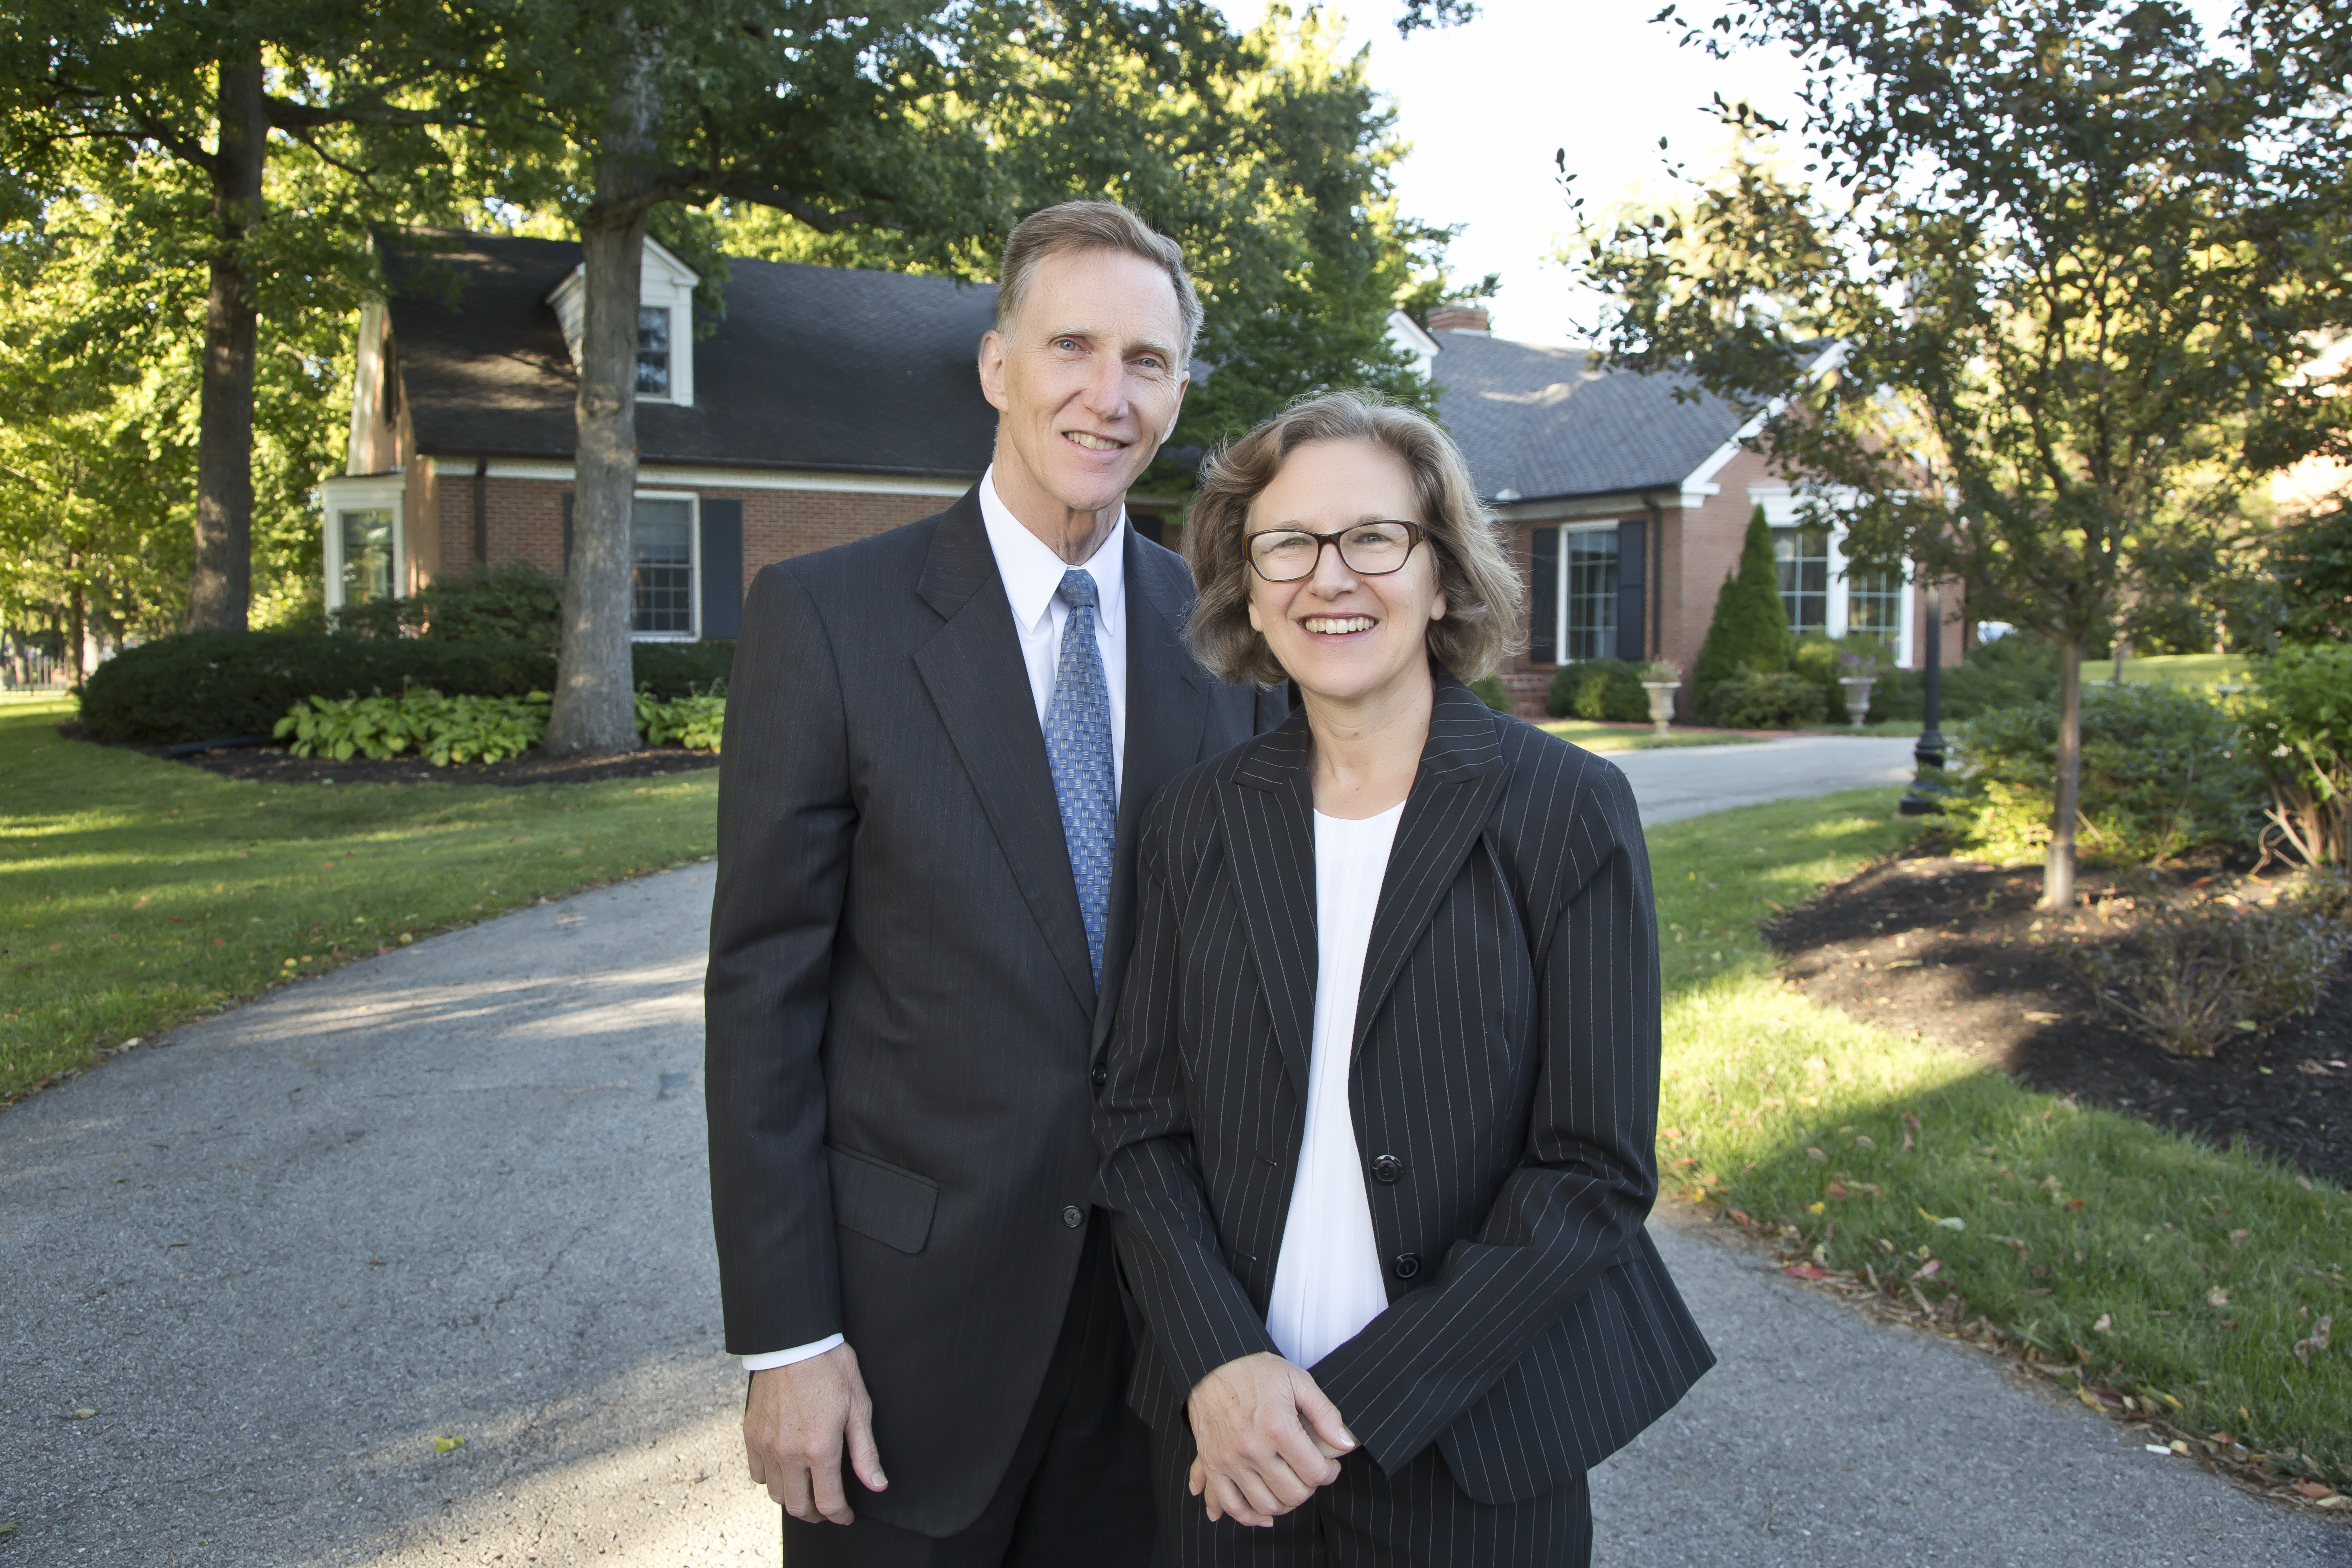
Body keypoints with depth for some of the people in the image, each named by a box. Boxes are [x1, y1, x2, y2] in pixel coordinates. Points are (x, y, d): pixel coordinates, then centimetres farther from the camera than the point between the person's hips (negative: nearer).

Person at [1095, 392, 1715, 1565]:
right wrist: (1220, 1362, -13)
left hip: (1479, 1444, -2)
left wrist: (1359, 1399, -15)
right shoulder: (1196, 822, 0)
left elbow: (1596, 1170, -11)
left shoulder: (1569, 812, -9)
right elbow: (1141, 1123, 1)